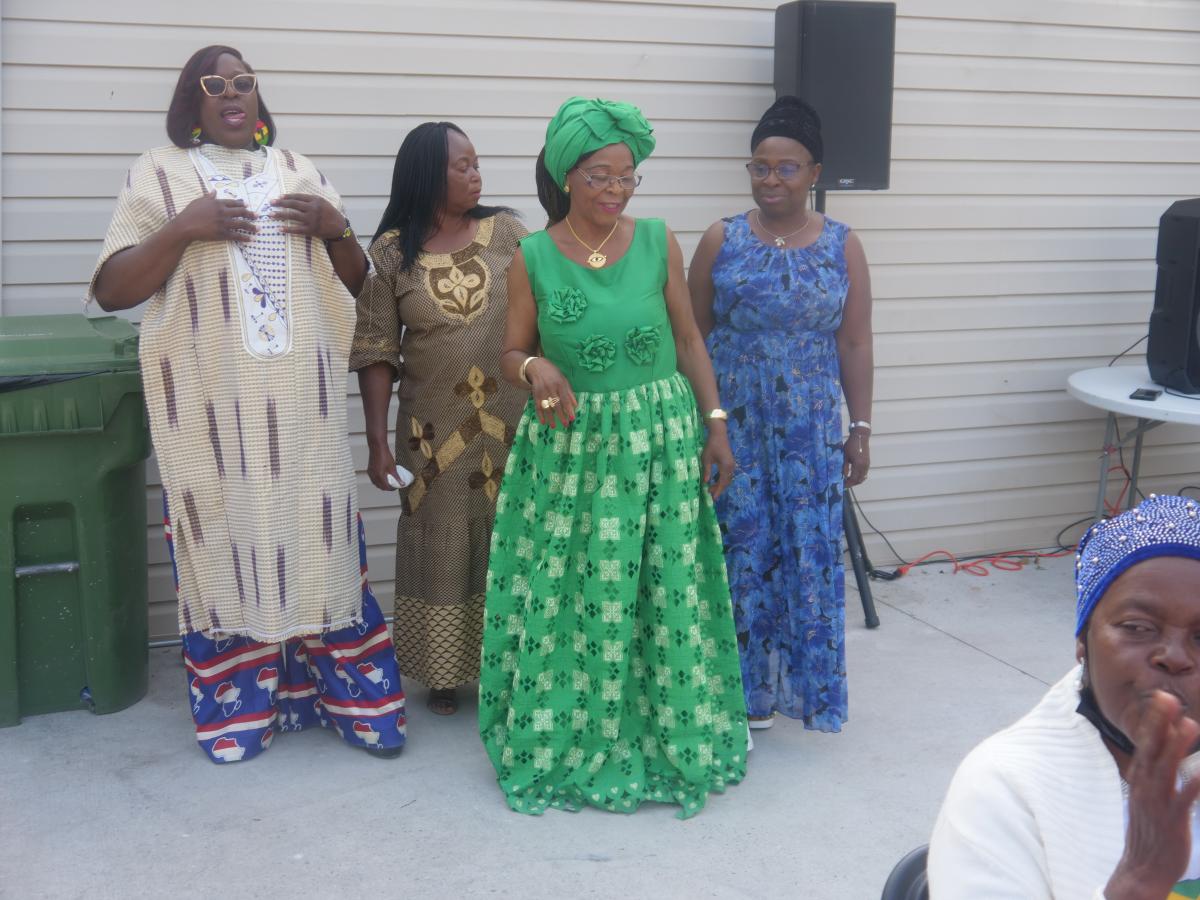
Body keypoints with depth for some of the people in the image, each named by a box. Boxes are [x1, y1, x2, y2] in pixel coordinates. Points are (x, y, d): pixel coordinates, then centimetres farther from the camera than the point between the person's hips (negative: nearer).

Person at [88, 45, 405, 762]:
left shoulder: (299, 172, 14)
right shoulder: (159, 174, 5)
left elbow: (357, 284, 17)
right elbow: (110, 291, -1)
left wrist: (338, 229, -3)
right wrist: (182, 230, -14)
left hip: (302, 400, 2)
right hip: (211, 401, -2)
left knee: (318, 531, 3)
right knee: (224, 538, 1)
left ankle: (354, 694, 13)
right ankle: (238, 703, 14)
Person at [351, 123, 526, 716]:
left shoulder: (507, 232, 0)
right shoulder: (391, 252, -3)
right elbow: (376, 351, -3)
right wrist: (377, 441, -8)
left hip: (509, 421, 1)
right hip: (434, 429, -1)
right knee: (441, 548, 9)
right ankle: (444, 671, 25)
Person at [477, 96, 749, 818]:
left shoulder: (658, 242, 0)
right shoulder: (533, 258, -4)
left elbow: (689, 338, 7)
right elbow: (512, 355, 4)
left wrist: (716, 424, 5)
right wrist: (537, 369, -19)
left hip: (660, 439, 1)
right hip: (569, 447, -1)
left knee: (665, 594, 7)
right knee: (567, 599, 4)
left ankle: (670, 738, 26)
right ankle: (566, 742, 23)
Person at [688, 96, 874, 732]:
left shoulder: (843, 247, 2)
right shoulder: (721, 241, 1)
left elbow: (855, 345, 4)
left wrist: (860, 430, 1)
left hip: (810, 430, 1)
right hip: (733, 426, 0)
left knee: (809, 549, 3)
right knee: (741, 547, 3)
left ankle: (805, 684, 19)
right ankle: (745, 690, 17)